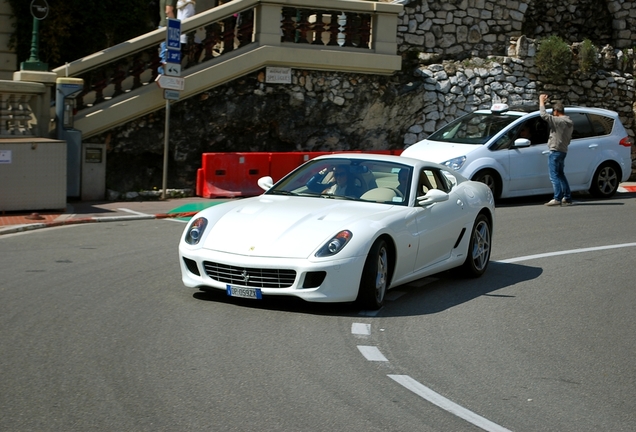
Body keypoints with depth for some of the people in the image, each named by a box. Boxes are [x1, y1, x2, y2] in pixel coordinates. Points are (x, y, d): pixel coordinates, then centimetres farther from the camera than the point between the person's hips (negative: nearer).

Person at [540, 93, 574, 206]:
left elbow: (543, 114, -20)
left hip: (555, 151, -9)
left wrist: (541, 101, -7)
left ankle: (557, 198, -13)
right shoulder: (569, 123, 12)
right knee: (561, 175, 17)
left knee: (554, 176, -8)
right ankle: (567, 198, 16)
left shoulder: (558, 121, -17)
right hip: (563, 151, 9)